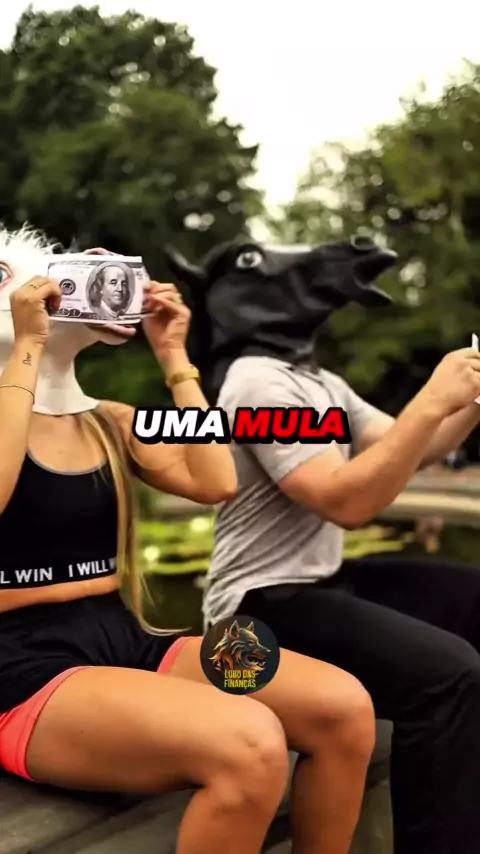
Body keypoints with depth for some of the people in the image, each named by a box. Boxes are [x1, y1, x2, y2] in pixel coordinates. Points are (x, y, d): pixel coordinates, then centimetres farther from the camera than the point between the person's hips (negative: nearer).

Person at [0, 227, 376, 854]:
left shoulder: (111, 422, 16)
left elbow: (215, 483, 1)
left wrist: (174, 358, 4)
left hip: (126, 640, 6)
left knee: (344, 706, -16)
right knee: (250, 744, -33)